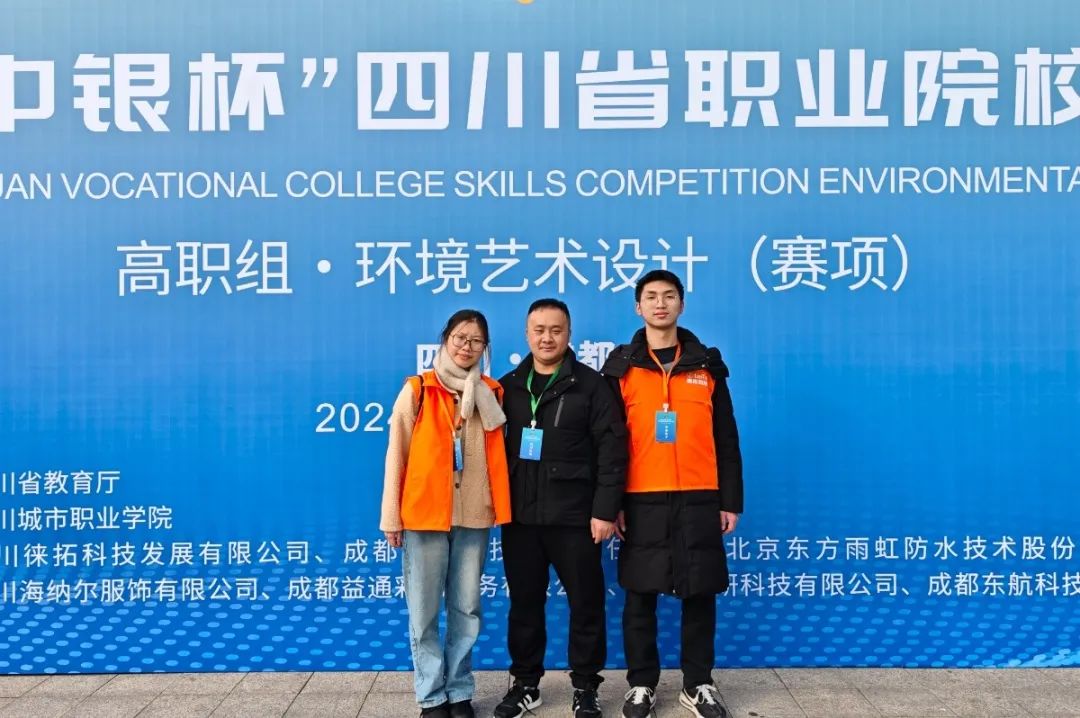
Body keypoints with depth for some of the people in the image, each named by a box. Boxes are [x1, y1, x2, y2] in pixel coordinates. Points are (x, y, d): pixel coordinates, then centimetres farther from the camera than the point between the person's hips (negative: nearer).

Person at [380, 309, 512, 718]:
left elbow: (500, 450, 5)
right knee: (424, 612, 2)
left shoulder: (490, 392, 10)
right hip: (424, 514, -2)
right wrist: (391, 516, -4)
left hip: (474, 516, 2)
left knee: (467, 610, 8)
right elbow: (396, 455, 0)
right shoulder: (417, 390, 1)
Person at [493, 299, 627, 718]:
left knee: (585, 605, 6)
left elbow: (612, 451, -7)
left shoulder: (590, 385, -3)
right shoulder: (508, 387, 9)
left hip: (574, 516, -3)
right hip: (519, 517, 4)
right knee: (524, 604, 12)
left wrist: (605, 510, -13)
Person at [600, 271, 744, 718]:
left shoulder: (707, 366, 8)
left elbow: (726, 440, 8)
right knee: (639, 596, 5)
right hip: (643, 500, -1)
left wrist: (730, 501, 4)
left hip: (698, 499, 1)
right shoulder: (621, 367, 4)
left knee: (700, 594, 7)